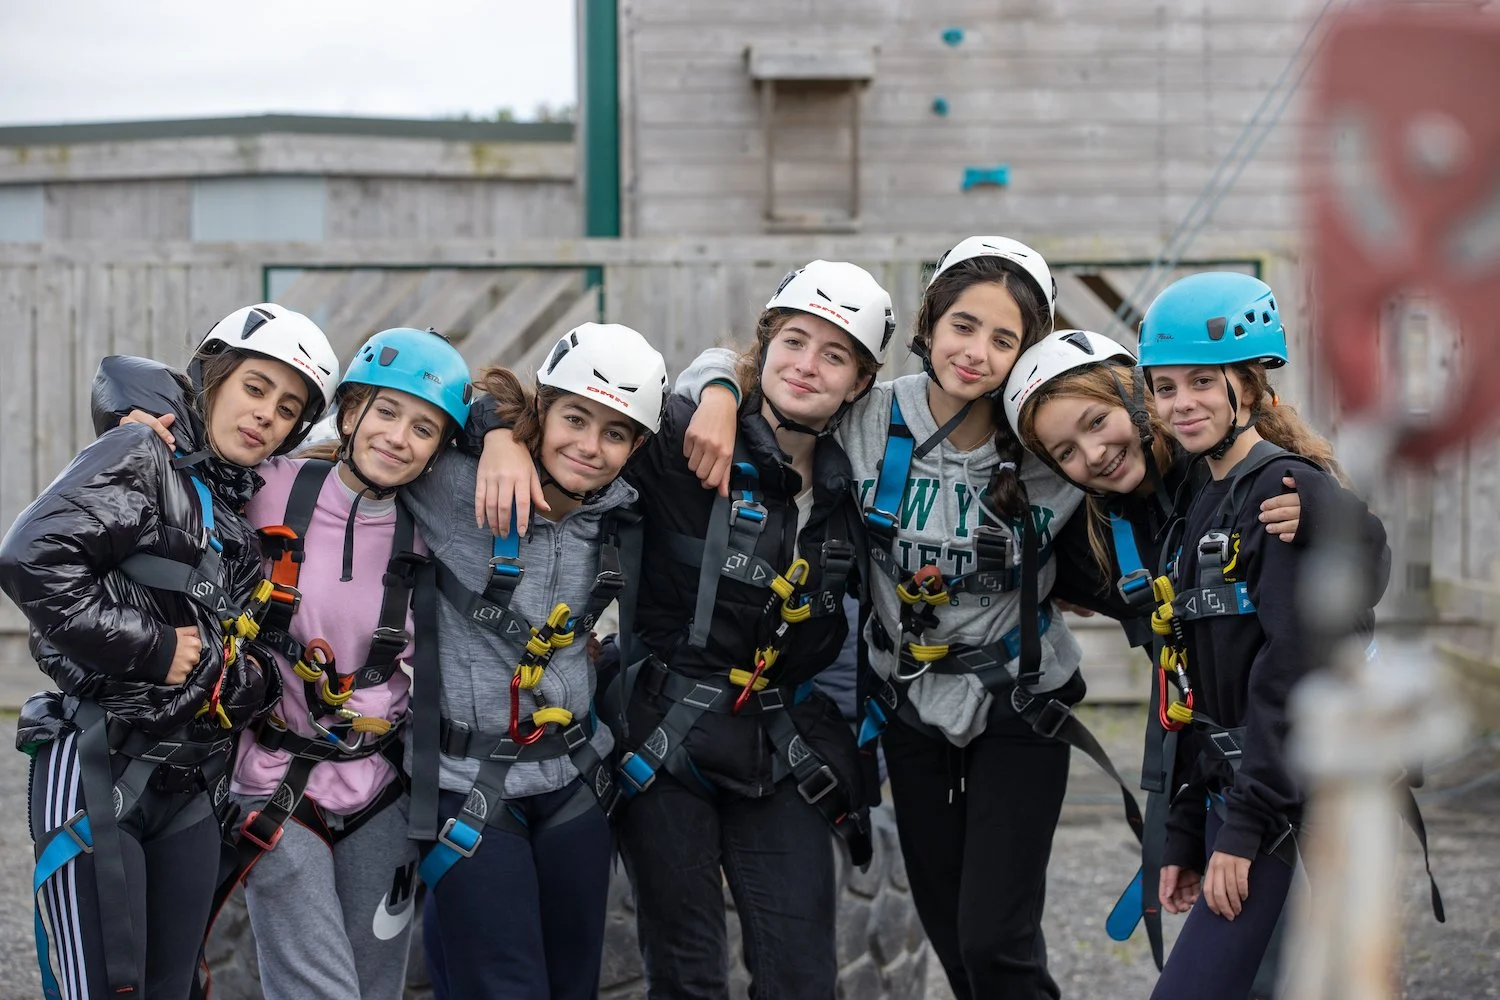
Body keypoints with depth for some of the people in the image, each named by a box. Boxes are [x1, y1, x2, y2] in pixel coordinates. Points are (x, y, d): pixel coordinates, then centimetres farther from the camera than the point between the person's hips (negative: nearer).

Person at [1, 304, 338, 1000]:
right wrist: (149, 649, -17)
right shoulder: (142, 457, -7)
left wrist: (250, 681, -3)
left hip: (191, 788, 8)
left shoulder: (246, 508, 16)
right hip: (96, 769, -8)